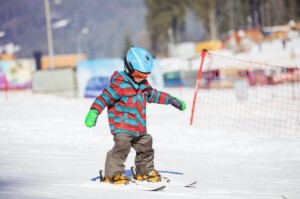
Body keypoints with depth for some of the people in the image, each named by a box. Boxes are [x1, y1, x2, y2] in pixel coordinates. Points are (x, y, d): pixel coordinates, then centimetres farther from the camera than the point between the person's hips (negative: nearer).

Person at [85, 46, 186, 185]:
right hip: (122, 126, -9)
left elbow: (153, 95, 27)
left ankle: (145, 171, 38)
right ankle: (114, 173, -19)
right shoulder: (119, 85, -18)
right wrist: (94, 111, -39)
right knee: (122, 146, -25)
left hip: (139, 128, 9)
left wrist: (171, 100, 28)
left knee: (145, 147, 19)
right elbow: (105, 97, -25)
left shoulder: (143, 85, 10)